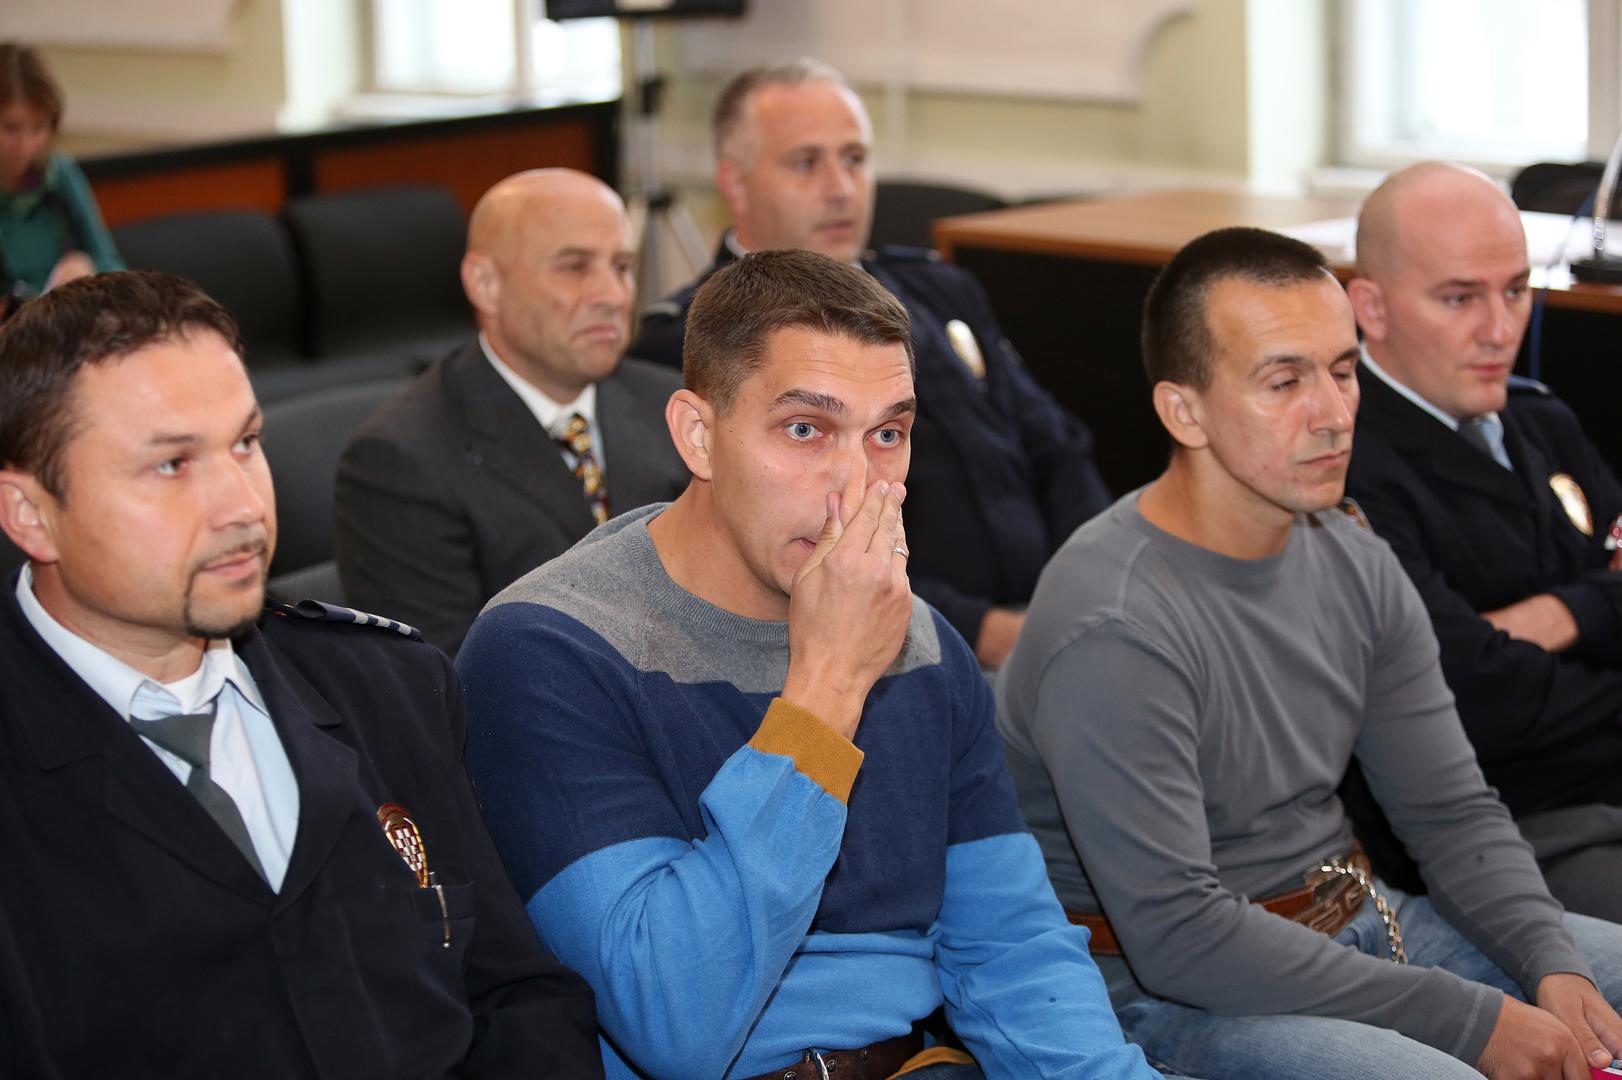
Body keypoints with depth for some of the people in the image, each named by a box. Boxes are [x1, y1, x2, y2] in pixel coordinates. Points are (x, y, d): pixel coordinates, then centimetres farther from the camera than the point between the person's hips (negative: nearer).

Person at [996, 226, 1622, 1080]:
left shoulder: (1353, 563, 4)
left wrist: (1552, 965, -11)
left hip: (1355, 926, 8)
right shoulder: (1113, 631, -22)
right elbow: (1176, 935, -25)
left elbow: (1455, 813, 9)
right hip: (1170, 997, -8)